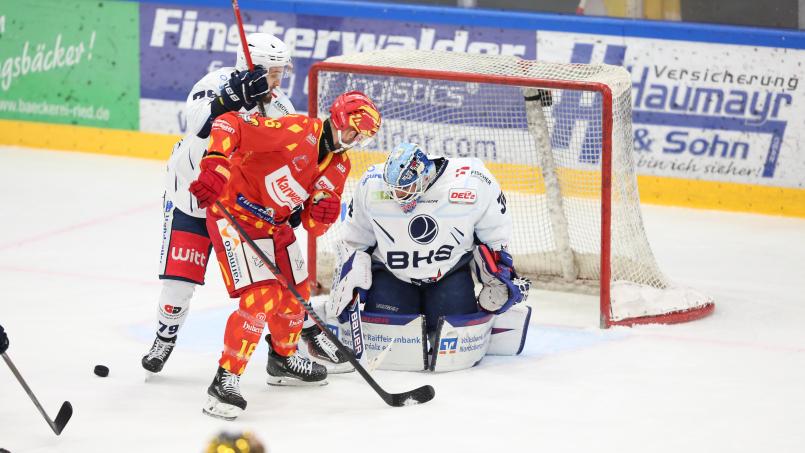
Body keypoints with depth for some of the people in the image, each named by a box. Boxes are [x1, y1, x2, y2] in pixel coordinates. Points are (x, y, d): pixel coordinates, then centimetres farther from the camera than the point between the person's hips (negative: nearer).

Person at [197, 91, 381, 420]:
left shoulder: (339, 167, 5)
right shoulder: (299, 130, -22)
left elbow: (313, 226, 6)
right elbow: (230, 123, -29)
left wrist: (323, 215, -18)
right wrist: (215, 162, -43)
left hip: (275, 224, 9)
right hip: (235, 214, -9)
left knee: (295, 294, 20)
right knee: (260, 297, -20)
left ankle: (283, 360, 47)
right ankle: (225, 380, -16)